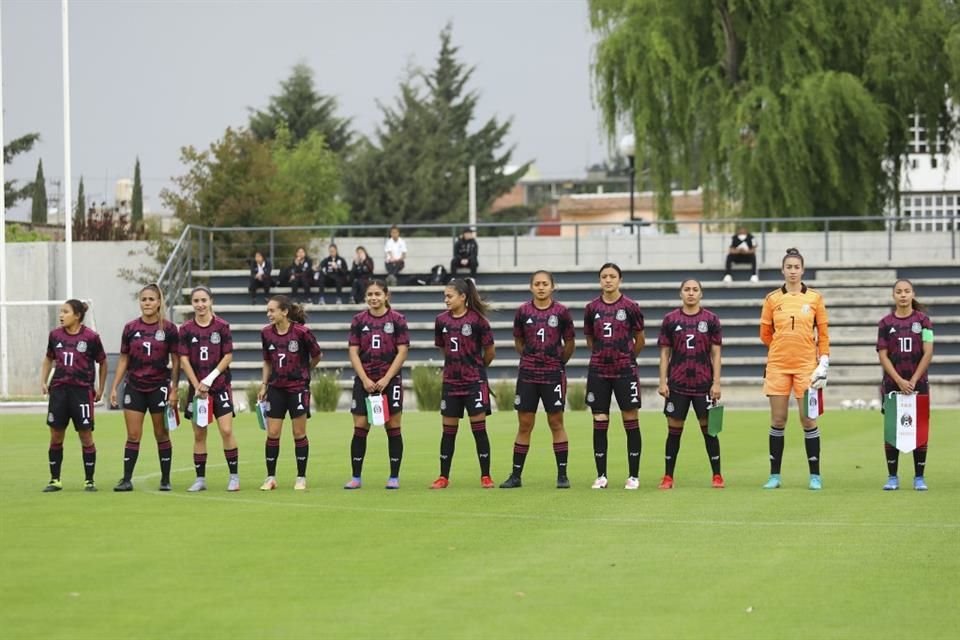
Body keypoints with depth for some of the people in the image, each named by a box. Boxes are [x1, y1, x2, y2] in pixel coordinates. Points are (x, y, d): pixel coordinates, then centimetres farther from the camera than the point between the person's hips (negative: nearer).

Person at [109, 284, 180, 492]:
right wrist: (114, 387, 4)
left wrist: (174, 389, -7)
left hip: (159, 387, -2)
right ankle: (126, 480, 2)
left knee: (162, 435, 5)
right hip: (134, 387, 2)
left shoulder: (168, 329, -3)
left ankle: (165, 480, 12)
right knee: (133, 436, 0)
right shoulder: (130, 328, 3)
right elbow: (124, 360, 9)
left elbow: (176, 361, -1)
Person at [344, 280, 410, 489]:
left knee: (393, 428, 0)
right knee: (360, 428, -1)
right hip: (364, 381, 2)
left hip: (390, 380, -2)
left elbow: (402, 352, -3)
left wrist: (386, 379, -11)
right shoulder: (359, 320, 5)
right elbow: (354, 352, 3)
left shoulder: (397, 320, -1)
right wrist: (365, 380, -8)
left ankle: (394, 477, 7)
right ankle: (356, 477, 4)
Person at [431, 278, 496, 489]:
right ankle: (443, 477, 13)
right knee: (448, 430, 7)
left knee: (479, 428, -2)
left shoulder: (477, 320, -10)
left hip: (474, 382, -4)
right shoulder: (442, 320, 2)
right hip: (451, 382, 4)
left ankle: (486, 476, 4)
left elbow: (489, 353, -2)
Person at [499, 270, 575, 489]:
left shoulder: (561, 312, -2)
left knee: (556, 423, 1)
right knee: (524, 425, 3)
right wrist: (532, 358, 11)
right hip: (527, 374, 1)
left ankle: (562, 475, 6)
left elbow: (569, 343, 8)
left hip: (553, 373, -1)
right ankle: (516, 475, 9)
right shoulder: (523, 311, 2)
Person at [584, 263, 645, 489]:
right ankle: (601, 475, 9)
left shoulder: (630, 307, -3)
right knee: (599, 422, 3)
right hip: (598, 371, 2)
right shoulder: (592, 308, 4)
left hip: (625, 371, -2)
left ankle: (633, 475, 5)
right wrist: (603, 355, 10)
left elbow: (640, 340, 7)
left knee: (630, 421, 0)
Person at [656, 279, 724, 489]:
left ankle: (717, 476, 8)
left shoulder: (711, 319, 3)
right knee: (674, 430, 3)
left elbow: (716, 353, 3)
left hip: (703, 384, -1)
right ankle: (668, 477, 8)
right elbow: (665, 353, 6)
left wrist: (716, 383, -3)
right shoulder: (670, 320, 5)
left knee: (709, 428, 1)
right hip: (677, 384, 1)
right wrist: (662, 382, -1)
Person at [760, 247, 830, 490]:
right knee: (777, 420, 2)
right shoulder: (772, 299, 4)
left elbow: (823, 334, 4)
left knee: (808, 420, -2)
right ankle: (775, 475, 8)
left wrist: (823, 363, -2)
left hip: (806, 365, -1)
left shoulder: (814, 298, 3)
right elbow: (765, 334, 12)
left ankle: (815, 476, 5)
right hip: (778, 365, 1)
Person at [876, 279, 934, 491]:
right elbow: (883, 355, 0)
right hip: (892, 384, 0)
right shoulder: (886, 323, 3)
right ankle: (892, 477, 7)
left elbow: (928, 352, -3)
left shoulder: (922, 320, 1)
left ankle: (919, 477, 6)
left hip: (918, 383, 0)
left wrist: (913, 380, -10)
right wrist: (899, 381, -11)